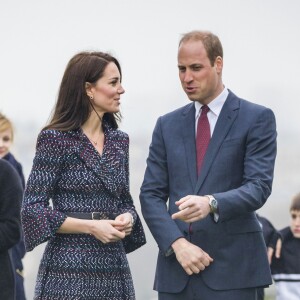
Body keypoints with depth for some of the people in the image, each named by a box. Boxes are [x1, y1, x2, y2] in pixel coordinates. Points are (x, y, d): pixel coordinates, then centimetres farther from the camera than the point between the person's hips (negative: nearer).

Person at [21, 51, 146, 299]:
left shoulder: (119, 140, 12)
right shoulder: (55, 139, -5)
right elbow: (33, 208, -8)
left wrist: (127, 218, -3)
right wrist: (92, 226, -16)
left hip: (115, 269, 6)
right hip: (69, 269, -5)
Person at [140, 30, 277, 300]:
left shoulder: (256, 119, 2)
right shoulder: (168, 125, 14)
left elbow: (259, 186, -8)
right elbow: (151, 195, 9)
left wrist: (211, 204, -27)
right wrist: (177, 243, -8)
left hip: (231, 269, -4)